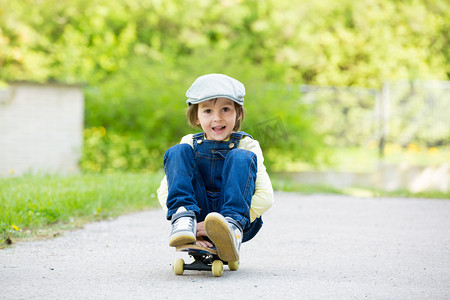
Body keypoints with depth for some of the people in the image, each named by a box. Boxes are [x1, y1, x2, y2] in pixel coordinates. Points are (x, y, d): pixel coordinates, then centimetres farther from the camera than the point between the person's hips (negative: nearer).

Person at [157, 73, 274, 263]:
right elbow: (164, 191, 2)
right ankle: (184, 220, -31)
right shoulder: (191, 144, 10)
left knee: (241, 157, -21)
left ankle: (233, 227, -40)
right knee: (177, 152, -10)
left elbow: (266, 197, -10)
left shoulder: (247, 145, 3)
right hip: (199, 214, 2)